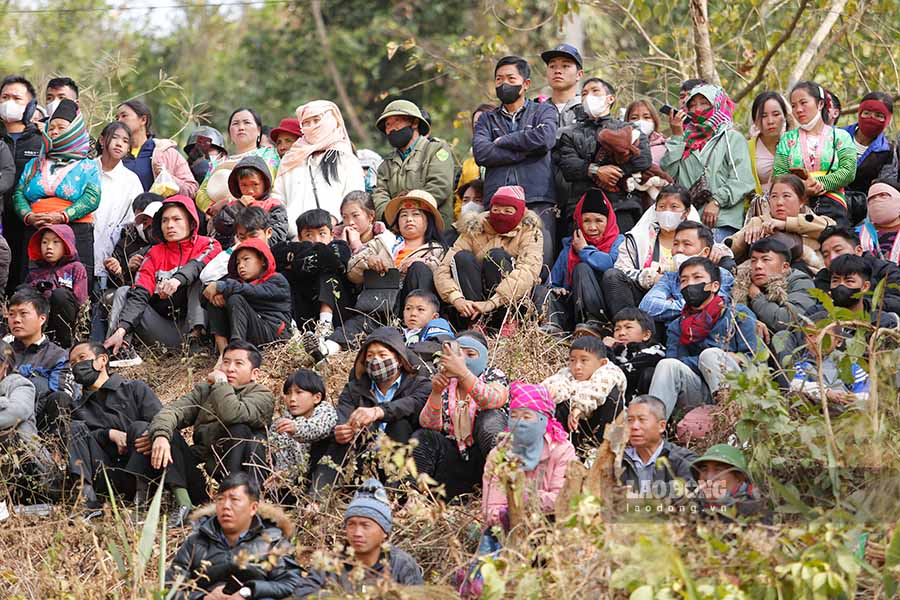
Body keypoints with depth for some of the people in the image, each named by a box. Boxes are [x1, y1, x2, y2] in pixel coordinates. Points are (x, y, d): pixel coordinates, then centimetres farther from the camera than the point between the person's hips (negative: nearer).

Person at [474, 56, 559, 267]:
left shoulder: (544, 111, 18)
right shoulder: (487, 120, 23)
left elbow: (545, 138, -6)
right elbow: (480, 153, 3)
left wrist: (503, 141, 4)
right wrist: (527, 150, -2)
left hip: (537, 203, -2)